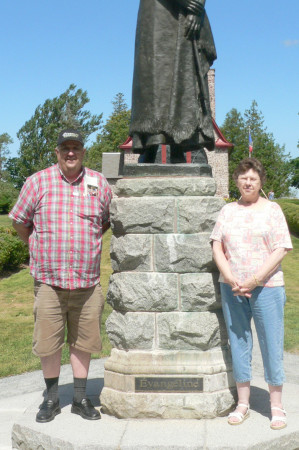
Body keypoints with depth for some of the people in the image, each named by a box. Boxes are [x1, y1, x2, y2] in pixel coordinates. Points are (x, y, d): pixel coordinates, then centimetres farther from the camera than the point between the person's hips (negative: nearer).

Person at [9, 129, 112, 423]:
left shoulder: (99, 183, 6)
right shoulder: (38, 182, 1)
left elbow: (107, 222, 20)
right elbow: (19, 222, 12)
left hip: (87, 280, 1)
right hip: (48, 280, -1)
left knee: (82, 342, 9)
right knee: (49, 342, 5)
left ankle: (80, 399, 24)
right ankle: (51, 399, 24)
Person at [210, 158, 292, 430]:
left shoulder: (272, 209, 2)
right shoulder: (228, 211, 10)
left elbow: (281, 249, -5)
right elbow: (217, 247, 5)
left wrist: (254, 280, -13)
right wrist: (232, 280, -9)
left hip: (267, 287, -3)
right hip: (232, 288, 3)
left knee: (271, 345, 1)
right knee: (238, 344, 8)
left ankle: (276, 406, 15)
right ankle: (243, 403, 21)